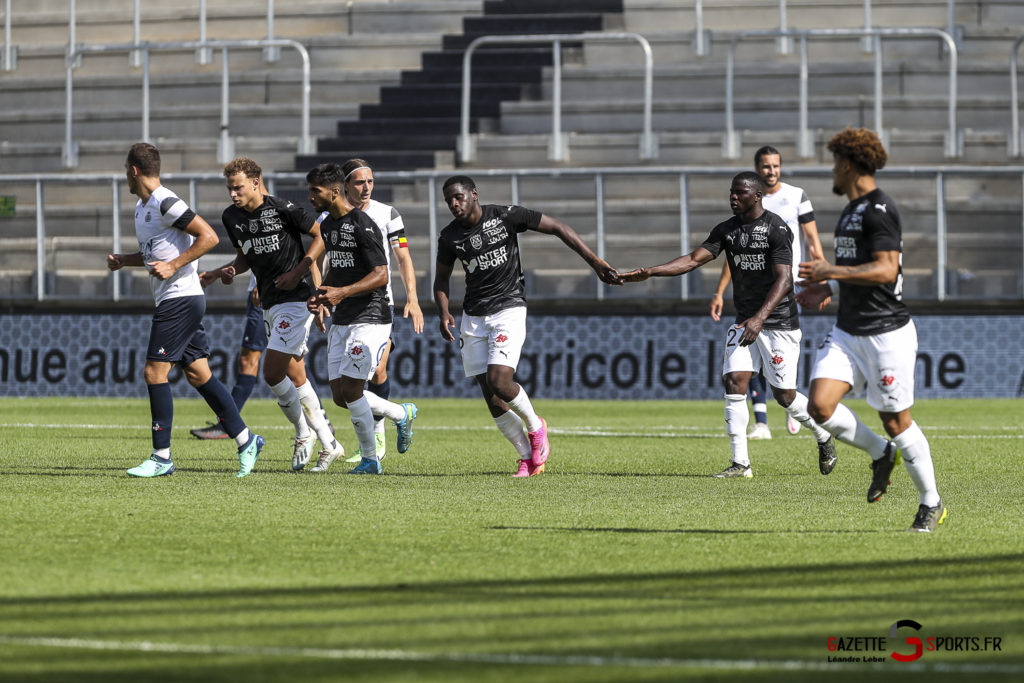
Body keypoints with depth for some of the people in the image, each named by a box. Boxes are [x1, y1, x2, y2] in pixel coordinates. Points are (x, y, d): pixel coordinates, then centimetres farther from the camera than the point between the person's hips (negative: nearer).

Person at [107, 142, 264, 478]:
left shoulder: (165, 203, -16)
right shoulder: (142, 207, 16)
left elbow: (209, 237, -19)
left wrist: (173, 266, -21)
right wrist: (123, 260, 13)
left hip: (181, 298, -10)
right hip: (171, 300, 10)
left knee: (155, 372, -9)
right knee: (197, 373, 9)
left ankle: (162, 457, -5)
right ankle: (246, 441, 11)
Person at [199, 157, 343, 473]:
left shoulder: (282, 209, -14)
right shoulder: (232, 217, 7)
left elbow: (322, 234, -6)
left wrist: (298, 271, -13)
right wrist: (228, 270, 0)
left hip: (296, 298, -8)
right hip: (270, 303, 8)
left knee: (273, 372, -13)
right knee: (295, 377, 9)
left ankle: (304, 433, 3)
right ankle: (329, 444, 17)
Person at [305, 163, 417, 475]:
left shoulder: (363, 226, -15)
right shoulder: (328, 225, 12)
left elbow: (380, 275, -19)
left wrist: (342, 293, -28)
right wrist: (321, 295, 7)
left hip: (369, 320, -9)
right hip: (341, 321, 9)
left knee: (350, 390, -12)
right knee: (340, 396, 5)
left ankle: (370, 459, 3)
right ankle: (402, 414, 27)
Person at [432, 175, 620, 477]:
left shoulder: (505, 217, -10)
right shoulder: (449, 236, 1)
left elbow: (558, 228, -6)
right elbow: (441, 279, 16)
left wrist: (595, 262, -11)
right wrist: (444, 313, -4)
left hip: (508, 308, -4)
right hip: (473, 316, 4)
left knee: (499, 381, -22)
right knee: (491, 395, -1)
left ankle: (534, 426, 8)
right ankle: (529, 458, 12)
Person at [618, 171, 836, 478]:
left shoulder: (776, 229, -15)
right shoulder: (727, 230, 5)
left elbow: (783, 280, -22)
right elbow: (694, 259, -2)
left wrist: (760, 318, -34)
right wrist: (649, 272, -14)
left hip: (779, 322, -6)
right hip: (744, 321, 6)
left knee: (784, 395, -3)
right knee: (734, 382, -9)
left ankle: (824, 437, 25)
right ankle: (740, 463, -7)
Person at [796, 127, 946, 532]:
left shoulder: (879, 210, -14)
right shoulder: (853, 210, 16)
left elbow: (886, 270, -23)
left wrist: (831, 272, -23)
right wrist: (827, 289, 15)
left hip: (887, 333, -8)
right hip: (847, 331, 8)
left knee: (896, 422, -1)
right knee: (820, 405, -9)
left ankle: (931, 503, 15)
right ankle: (881, 454, 14)